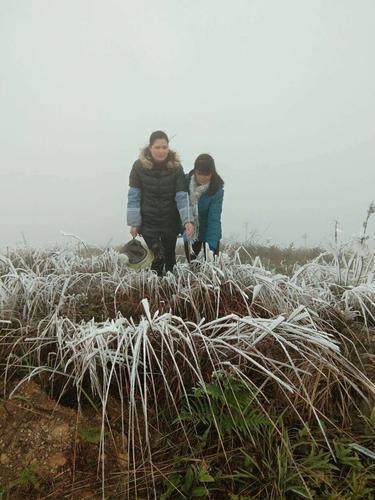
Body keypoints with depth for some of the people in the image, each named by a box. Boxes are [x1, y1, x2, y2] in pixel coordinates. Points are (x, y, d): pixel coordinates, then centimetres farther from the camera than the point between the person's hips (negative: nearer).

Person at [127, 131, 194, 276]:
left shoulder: (176, 167, -8)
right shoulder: (139, 166, -10)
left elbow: (181, 196, -12)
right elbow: (133, 196, -6)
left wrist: (187, 220, -24)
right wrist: (133, 223, -8)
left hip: (171, 222, 2)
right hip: (148, 222, -1)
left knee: (169, 258, 13)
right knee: (158, 257, -10)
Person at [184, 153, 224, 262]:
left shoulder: (217, 190, -21)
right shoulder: (186, 182, -13)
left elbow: (214, 219, -26)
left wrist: (211, 247, -32)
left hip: (209, 233, -3)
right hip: (190, 233, 3)